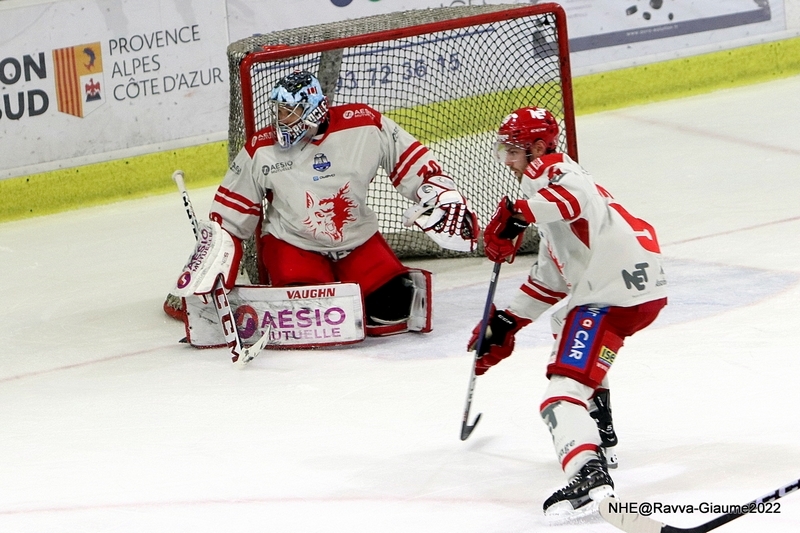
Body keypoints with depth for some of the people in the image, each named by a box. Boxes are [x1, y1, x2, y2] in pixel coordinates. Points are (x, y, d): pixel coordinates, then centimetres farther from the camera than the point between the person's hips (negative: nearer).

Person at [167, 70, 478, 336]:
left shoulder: (365, 127, -15)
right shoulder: (262, 150, -12)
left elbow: (411, 160, -2)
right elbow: (229, 217, -2)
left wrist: (443, 196, -9)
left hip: (358, 240, 1)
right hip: (292, 244, -1)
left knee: (390, 307, -18)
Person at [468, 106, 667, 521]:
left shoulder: (549, 169, 0)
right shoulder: (550, 196, 30)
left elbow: (576, 194, -28)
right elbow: (549, 281, 31)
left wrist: (516, 217, -35)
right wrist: (506, 324, 29)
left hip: (615, 292, -11)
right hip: (644, 284, 11)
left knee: (567, 381, -19)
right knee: (567, 324, 38)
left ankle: (590, 477, -41)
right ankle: (599, 437, 39)